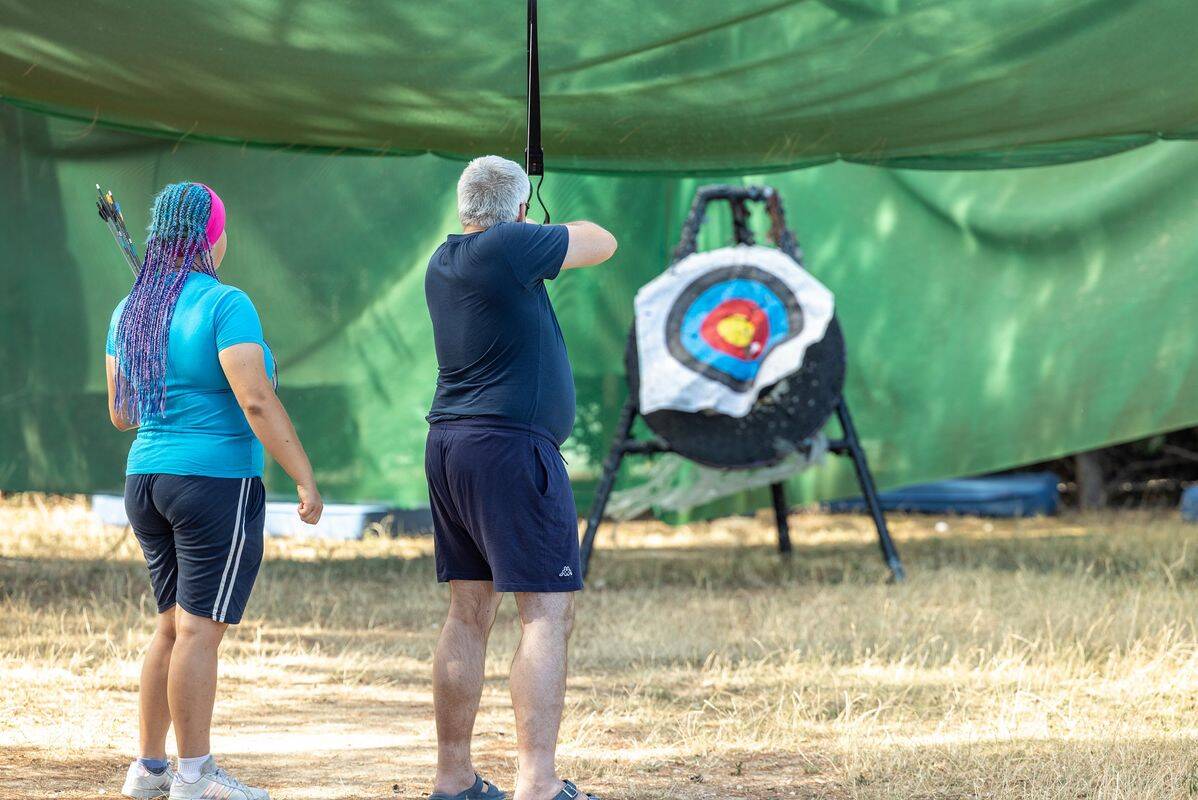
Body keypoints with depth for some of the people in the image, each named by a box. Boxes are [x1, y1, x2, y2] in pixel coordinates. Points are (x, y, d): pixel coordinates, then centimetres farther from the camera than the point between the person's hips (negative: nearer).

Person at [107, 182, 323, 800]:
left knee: (172, 627, 15)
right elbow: (257, 402, -20)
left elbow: (120, 412, 14)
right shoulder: (224, 305, -13)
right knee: (200, 630, -5)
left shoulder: (130, 311, 9)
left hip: (145, 480, 7)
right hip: (217, 480, -7)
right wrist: (306, 479, -16)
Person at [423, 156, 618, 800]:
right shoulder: (510, 247, -13)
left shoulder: (443, 263, 11)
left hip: (450, 449, 9)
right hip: (511, 450, -9)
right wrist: (563, 233, 19)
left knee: (468, 614, 12)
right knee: (548, 615, -9)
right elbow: (603, 243, 0)